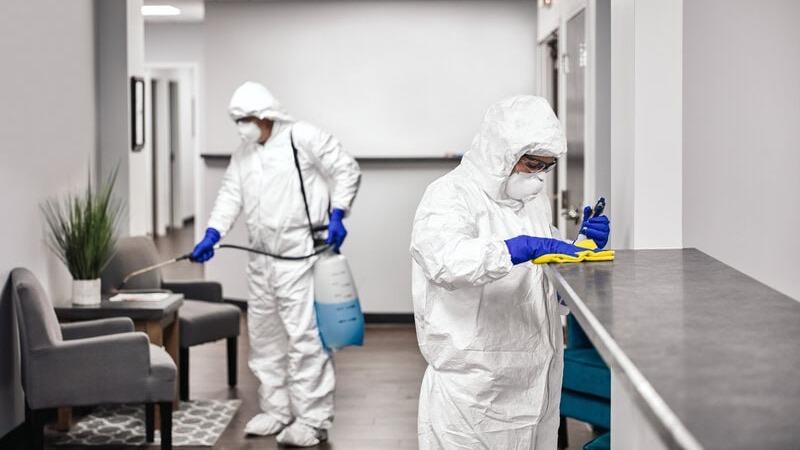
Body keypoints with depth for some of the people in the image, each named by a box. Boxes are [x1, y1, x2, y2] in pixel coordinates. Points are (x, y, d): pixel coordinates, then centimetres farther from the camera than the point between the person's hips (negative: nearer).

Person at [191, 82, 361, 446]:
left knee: (304, 336, -9)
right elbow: (231, 195, 8)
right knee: (264, 337, 14)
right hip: (261, 259, 8)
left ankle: (313, 420, -2)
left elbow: (347, 170, -4)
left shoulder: (304, 138, -6)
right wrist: (212, 234, -6)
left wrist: (337, 215, -13)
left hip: (299, 256, -8)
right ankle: (276, 410, 27)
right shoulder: (244, 153, 14)